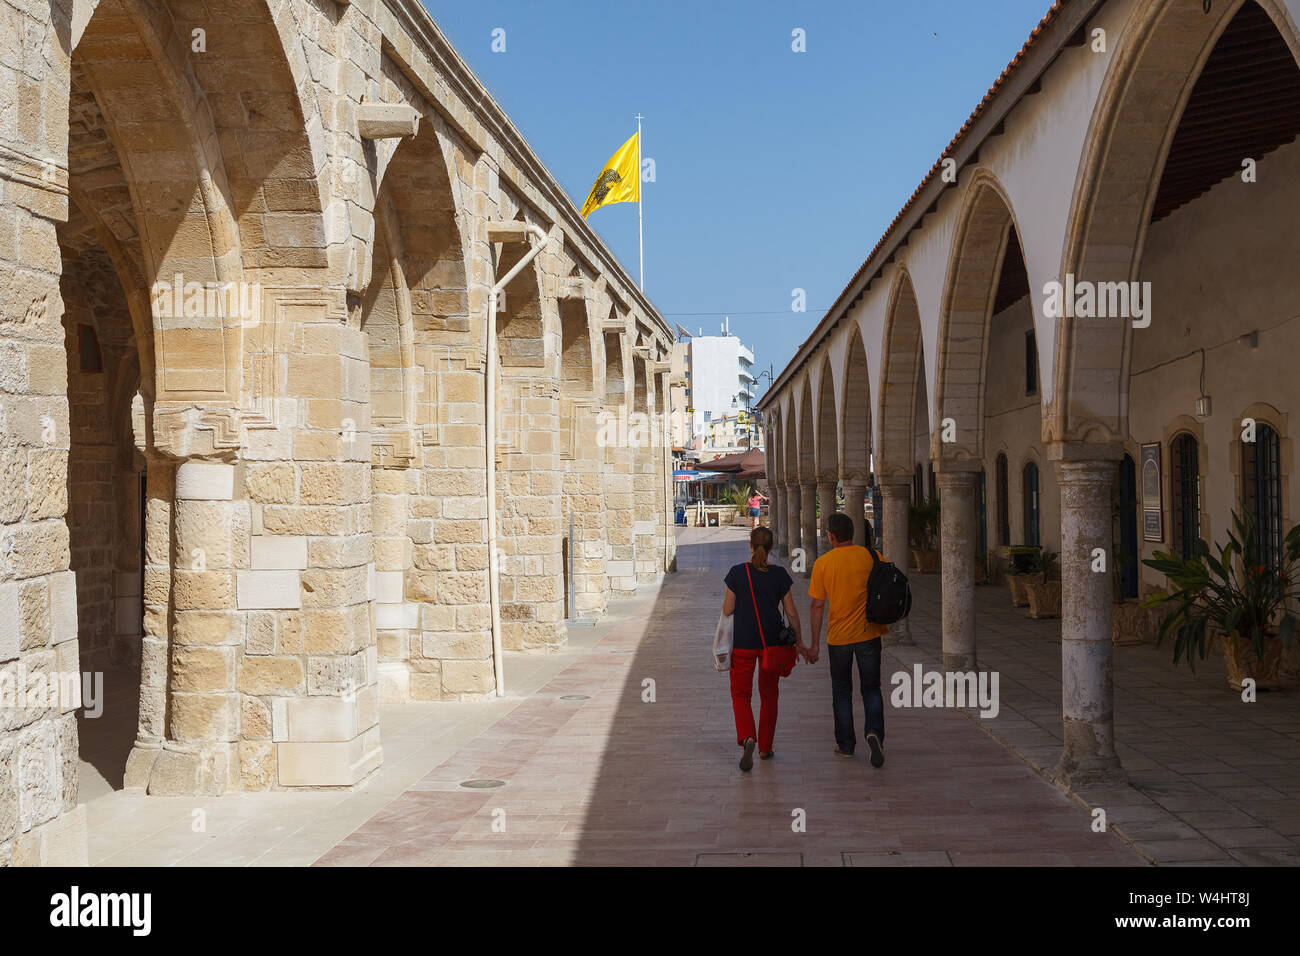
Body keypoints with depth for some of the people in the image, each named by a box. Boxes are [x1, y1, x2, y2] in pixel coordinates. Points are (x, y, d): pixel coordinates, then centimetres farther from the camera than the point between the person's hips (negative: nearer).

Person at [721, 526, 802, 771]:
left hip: (743, 641, -2)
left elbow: (727, 610, -6)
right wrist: (798, 641, 10)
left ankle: (747, 737, -19)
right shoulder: (780, 574, -4)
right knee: (769, 694, 16)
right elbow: (791, 612, -1)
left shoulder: (737, 573, -8)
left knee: (741, 693, 6)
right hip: (772, 641, 2)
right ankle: (765, 747, 20)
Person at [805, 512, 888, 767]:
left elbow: (817, 607, -6)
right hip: (869, 633, 1)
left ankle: (846, 745, 19)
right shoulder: (871, 556, -4)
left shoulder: (823, 563, -7)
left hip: (838, 636, -1)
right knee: (871, 688, 12)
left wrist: (814, 644, 0)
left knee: (842, 692, 15)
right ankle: (874, 732, -11)